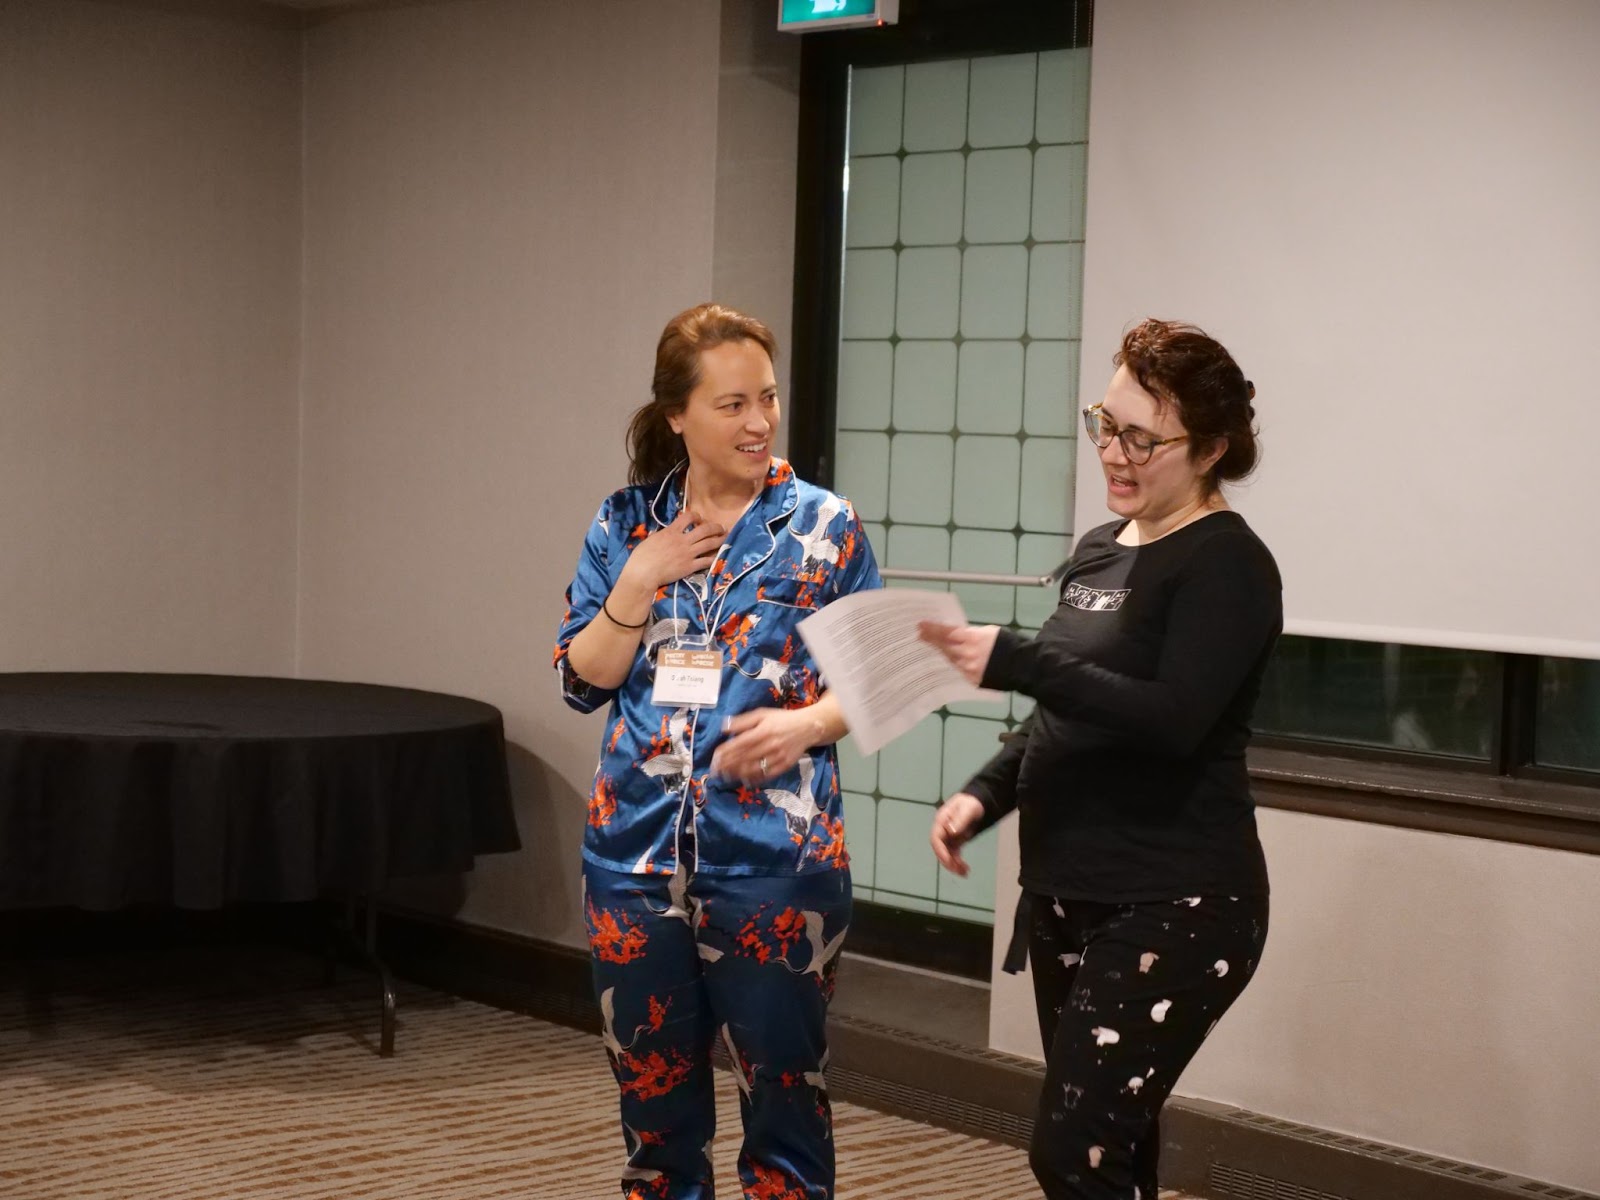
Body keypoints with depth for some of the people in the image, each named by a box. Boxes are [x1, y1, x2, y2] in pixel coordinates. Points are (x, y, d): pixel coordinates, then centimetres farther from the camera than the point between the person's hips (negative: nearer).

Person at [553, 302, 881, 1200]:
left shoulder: (824, 527, -3)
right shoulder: (626, 524, 4)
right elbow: (581, 681, 3)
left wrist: (806, 724, -19)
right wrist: (641, 580, -10)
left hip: (775, 863, -3)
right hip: (637, 856, 3)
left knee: (784, 1094, 5)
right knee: (654, 1093, 14)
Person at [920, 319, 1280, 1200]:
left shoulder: (1227, 565, -12)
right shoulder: (1099, 550, 13)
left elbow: (1172, 720, -24)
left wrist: (1013, 662, -30)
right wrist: (984, 795, 5)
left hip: (1175, 910, -8)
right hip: (1069, 896, 8)